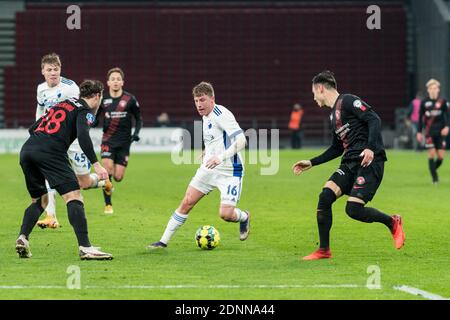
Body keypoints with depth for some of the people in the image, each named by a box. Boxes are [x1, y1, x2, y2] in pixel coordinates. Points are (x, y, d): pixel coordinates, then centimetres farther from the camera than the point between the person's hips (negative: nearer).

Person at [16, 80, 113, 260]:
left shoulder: (62, 104, 30)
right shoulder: (84, 110, 7)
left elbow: (32, 129, 29)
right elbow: (83, 136, -12)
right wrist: (96, 164, -15)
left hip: (27, 150, 8)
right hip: (51, 153, -8)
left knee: (40, 200, 22)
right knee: (74, 197, -9)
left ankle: (22, 238, 4)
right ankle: (85, 248, -20)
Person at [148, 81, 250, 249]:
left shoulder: (221, 115, -19)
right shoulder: (206, 116, 10)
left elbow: (241, 140, -28)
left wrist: (220, 157, -36)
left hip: (229, 171, -8)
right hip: (208, 168, 8)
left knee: (226, 214, -15)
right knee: (186, 203, 1)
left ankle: (244, 217, 21)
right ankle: (164, 241, 7)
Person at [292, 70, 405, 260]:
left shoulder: (348, 101, -5)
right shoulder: (333, 115, 22)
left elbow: (374, 119, -15)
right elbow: (337, 149, 29)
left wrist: (370, 148, -27)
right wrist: (311, 163, 25)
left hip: (370, 161, -8)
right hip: (350, 163, 8)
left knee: (353, 209, -17)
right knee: (325, 196, -10)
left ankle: (392, 222, 10)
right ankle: (324, 250, -3)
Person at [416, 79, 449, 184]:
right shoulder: (424, 102, 3)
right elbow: (420, 118, 9)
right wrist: (419, 132, 6)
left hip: (440, 132, 0)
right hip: (429, 132, 0)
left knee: (441, 156, -2)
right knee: (431, 153, -7)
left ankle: (433, 170, 26)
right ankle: (434, 177, 0)